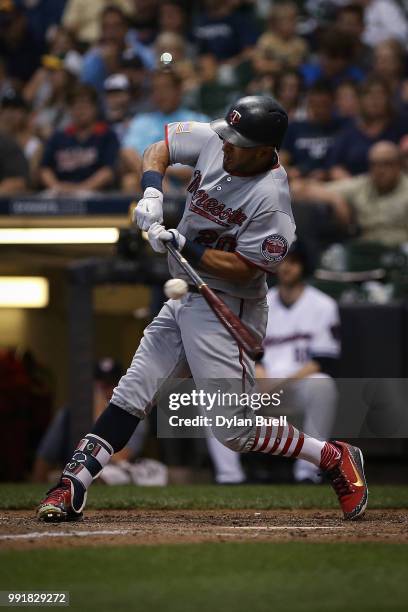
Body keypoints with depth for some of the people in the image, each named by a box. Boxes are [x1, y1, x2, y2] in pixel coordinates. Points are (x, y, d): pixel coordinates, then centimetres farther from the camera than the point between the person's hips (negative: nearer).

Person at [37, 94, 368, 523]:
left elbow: (243, 268, -22)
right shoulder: (213, 141, -5)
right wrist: (152, 193, -8)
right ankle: (72, 487, 2)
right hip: (183, 300, 8)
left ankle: (334, 459, 8)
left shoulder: (270, 198, -25)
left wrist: (185, 247, -27)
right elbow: (159, 149, 10)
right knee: (130, 395, 3)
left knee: (235, 431, -8)